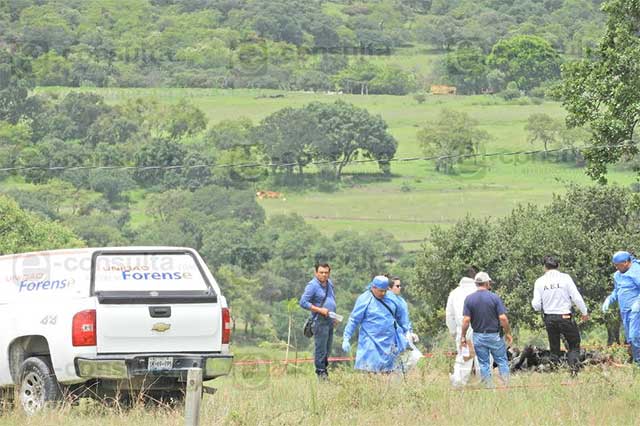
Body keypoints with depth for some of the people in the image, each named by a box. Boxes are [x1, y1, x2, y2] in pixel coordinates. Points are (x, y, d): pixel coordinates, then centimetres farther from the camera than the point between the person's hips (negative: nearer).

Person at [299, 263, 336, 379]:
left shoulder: (330, 284, 14)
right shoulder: (312, 285, -11)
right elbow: (303, 302, -16)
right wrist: (320, 310, -19)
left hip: (330, 321, 8)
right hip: (320, 321, -8)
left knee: (328, 348, 12)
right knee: (320, 347, -7)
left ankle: (324, 368, 22)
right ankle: (320, 371, -3)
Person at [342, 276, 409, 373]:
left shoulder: (391, 298, 6)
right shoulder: (364, 300, -8)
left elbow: (400, 315, 20)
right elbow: (353, 320, -7)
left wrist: (406, 331, 25)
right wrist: (346, 339, -9)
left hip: (389, 342, 5)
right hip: (372, 345, -5)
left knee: (388, 371, 7)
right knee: (371, 370, -8)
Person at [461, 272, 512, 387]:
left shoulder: (469, 299, -5)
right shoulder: (494, 297, -9)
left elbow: (466, 320, -9)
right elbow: (503, 318, -11)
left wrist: (463, 336, 1)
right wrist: (508, 333, 1)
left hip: (478, 336, 2)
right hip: (494, 335, -2)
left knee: (484, 364, 9)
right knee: (502, 361, 8)